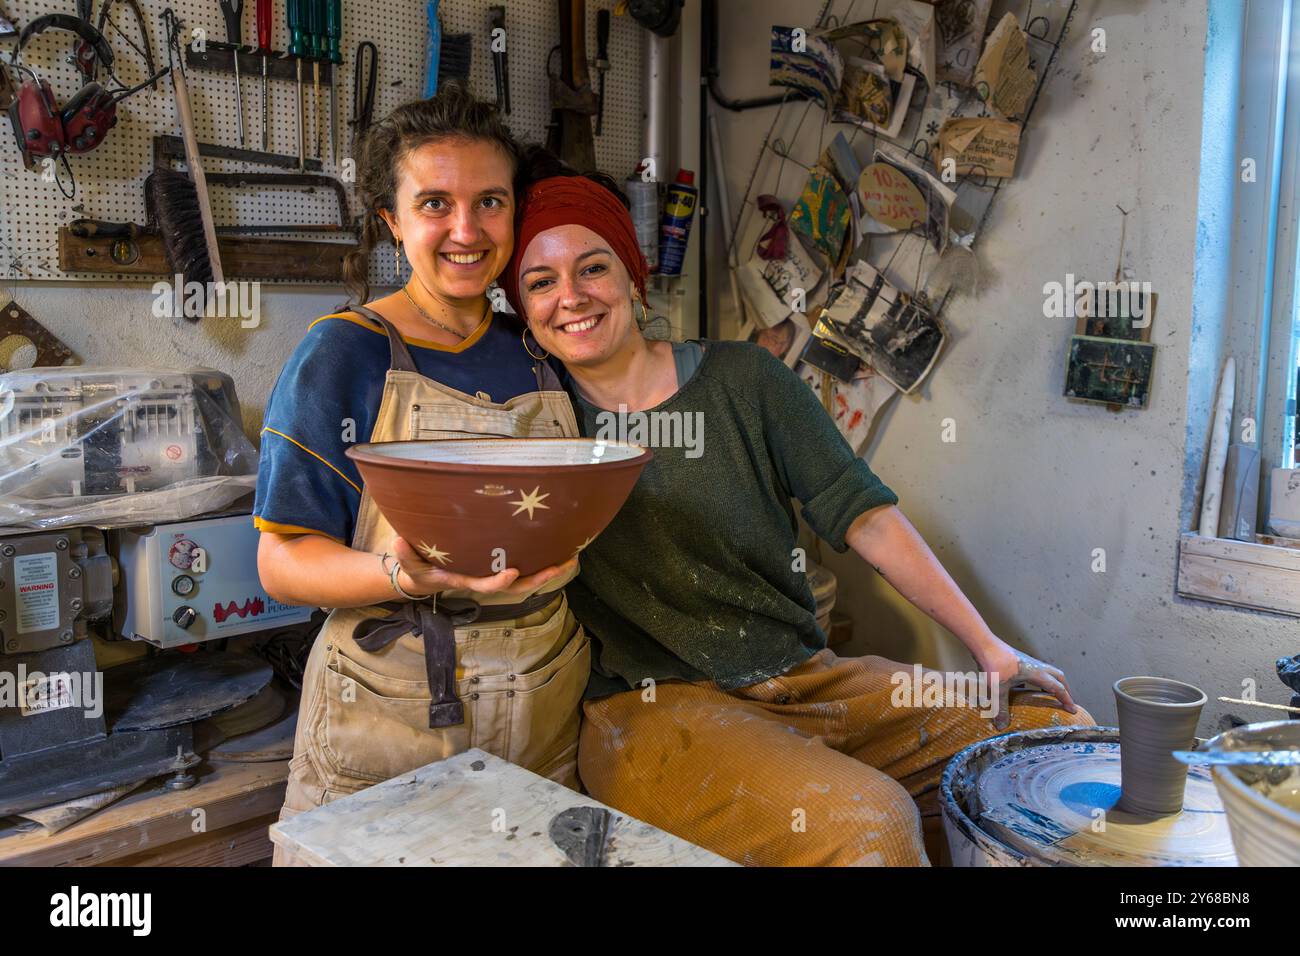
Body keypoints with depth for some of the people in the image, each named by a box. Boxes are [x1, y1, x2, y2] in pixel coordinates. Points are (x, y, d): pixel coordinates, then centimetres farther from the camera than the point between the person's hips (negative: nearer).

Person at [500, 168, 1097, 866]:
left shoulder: (740, 378, 3)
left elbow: (861, 513, 1)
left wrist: (990, 647, 0)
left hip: (806, 678, 4)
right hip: (651, 706, -3)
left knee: (1057, 725, -3)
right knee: (867, 822, -30)